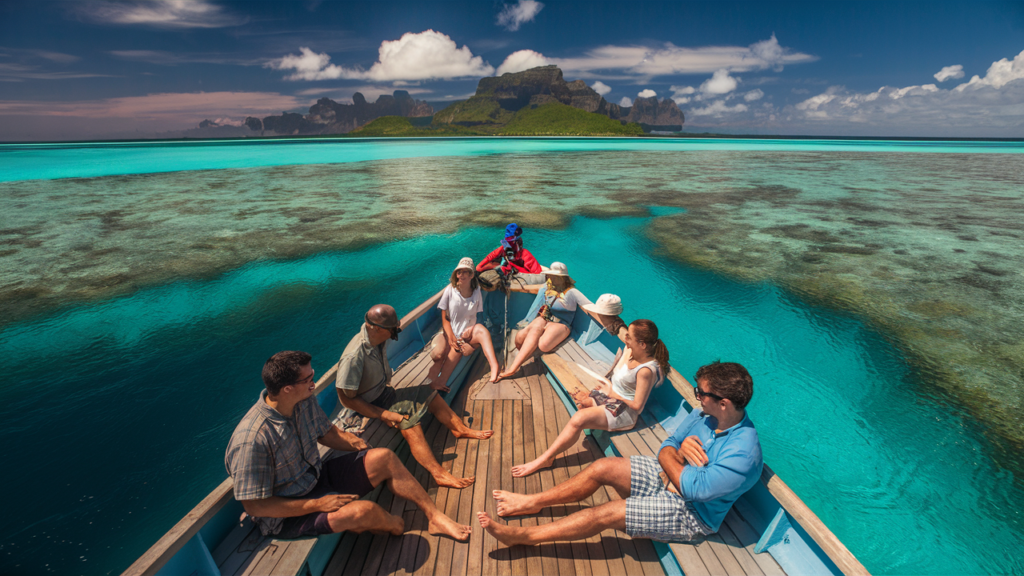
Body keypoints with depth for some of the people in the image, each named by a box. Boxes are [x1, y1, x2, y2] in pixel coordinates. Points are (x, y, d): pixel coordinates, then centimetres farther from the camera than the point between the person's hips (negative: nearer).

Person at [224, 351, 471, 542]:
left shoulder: (305, 402, -8)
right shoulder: (252, 440, -31)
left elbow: (328, 433, 10)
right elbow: (255, 505, -23)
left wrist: (357, 443, -6)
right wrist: (318, 505, -24)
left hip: (317, 477, 7)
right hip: (287, 513, -7)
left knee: (384, 458, -8)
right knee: (363, 511, -30)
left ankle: (435, 517, 3)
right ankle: (395, 525, 8)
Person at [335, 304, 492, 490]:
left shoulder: (378, 340, -7)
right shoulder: (354, 357, -32)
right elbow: (347, 398, -26)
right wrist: (383, 414, -29)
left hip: (383, 393, 9)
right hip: (364, 410, -9)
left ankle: (460, 428, 16)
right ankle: (440, 474, -31)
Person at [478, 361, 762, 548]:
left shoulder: (743, 454, -31)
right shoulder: (704, 413, -6)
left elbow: (691, 488, -30)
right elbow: (666, 448, 1)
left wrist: (671, 455, -13)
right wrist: (679, 450, -23)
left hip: (691, 513, -7)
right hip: (668, 476, 7)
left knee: (606, 514, -17)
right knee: (602, 468, -7)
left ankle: (521, 536, -5)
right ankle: (534, 501, 10)